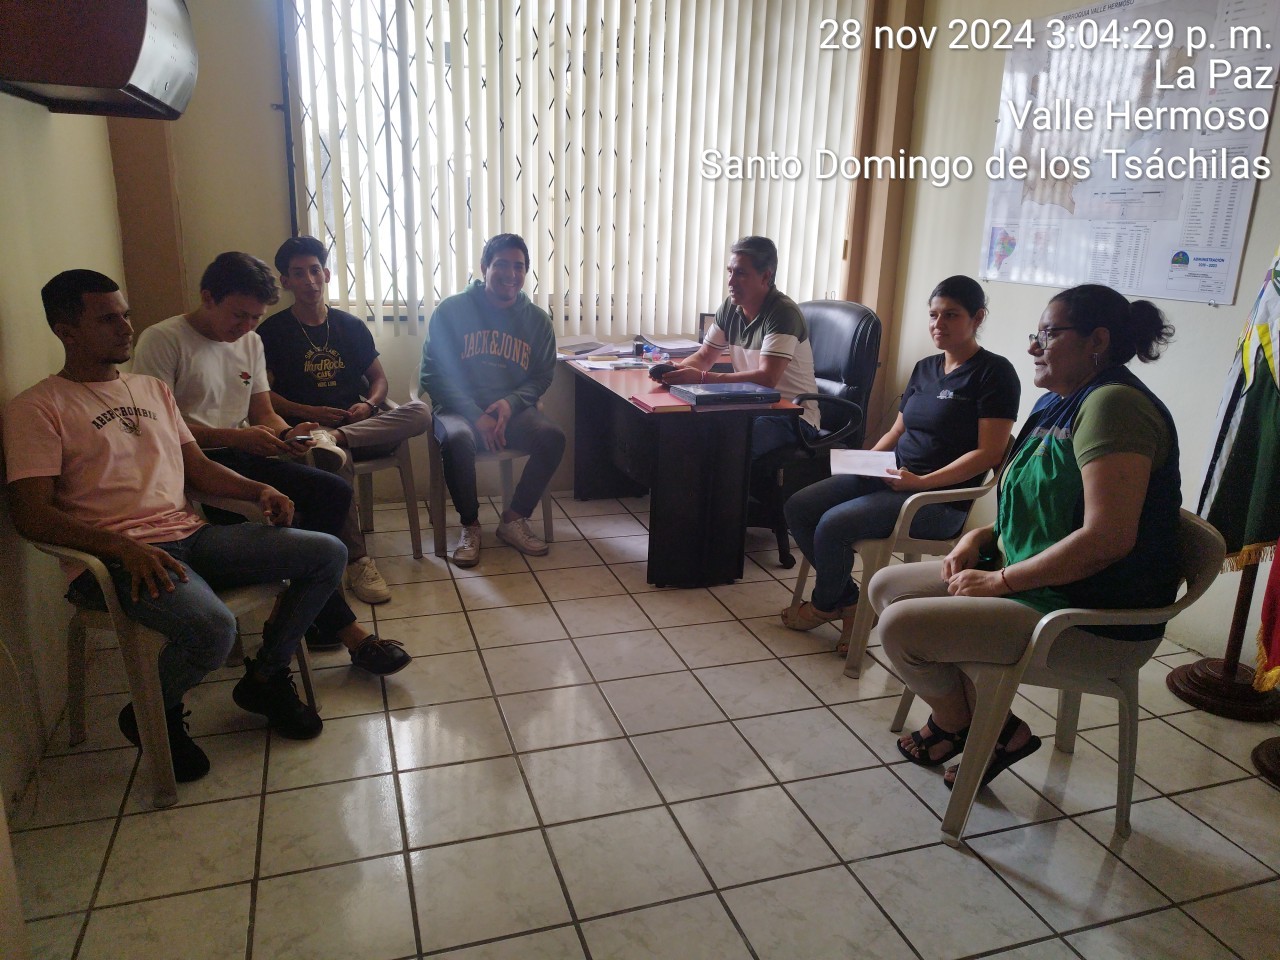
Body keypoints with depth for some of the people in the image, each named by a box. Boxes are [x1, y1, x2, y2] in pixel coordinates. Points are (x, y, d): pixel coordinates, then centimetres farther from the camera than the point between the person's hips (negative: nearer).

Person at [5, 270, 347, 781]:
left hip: (189, 534, 7)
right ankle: (152, 716, 1)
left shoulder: (153, 389, 22)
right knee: (213, 629, -35)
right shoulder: (36, 408, 1)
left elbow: (197, 466, 22)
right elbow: (31, 514, -9)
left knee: (327, 553, -7)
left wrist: (258, 489, 2)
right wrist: (121, 546, -25)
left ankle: (265, 679, 10)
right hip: (114, 559, -7)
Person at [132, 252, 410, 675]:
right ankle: (342, 627, -18)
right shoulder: (162, 340, -6)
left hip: (240, 457, 7)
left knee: (334, 491, -12)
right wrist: (237, 437, -25)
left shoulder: (250, 342, 16)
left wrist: (287, 434, -9)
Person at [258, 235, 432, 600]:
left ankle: (335, 438, -38)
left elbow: (379, 378, 19)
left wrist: (368, 405, -4)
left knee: (419, 412, -25)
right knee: (337, 459, -39)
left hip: (359, 424, 4)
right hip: (307, 427, -3)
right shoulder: (272, 331, 8)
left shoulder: (350, 325, 18)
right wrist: (309, 413, -13)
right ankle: (357, 561, -33)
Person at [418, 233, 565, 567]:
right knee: (457, 440, -36)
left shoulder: (537, 320, 7)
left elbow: (542, 376, 11)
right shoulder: (451, 310, -2)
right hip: (459, 408, -2)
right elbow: (433, 374, -4)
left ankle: (513, 519, -9)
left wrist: (511, 402, -12)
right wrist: (476, 416, -18)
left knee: (553, 437, -26)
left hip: (512, 409, 3)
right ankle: (469, 524, -12)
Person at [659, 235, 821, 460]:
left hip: (793, 416, -6)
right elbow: (705, 357, 12)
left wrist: (702, 378, -33)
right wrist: (676, 370, -12)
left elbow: (766, 379, -28)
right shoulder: (730, 307, 5)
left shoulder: (783, 313, -18)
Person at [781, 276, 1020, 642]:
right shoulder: (925, 368, 16)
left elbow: (988, 453, -14)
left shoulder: (994, 372, -7)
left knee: (833, 524, -25)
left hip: (940, 498, -8)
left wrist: (922, 482, -22)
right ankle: (847, 598, 8)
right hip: (890, 477, 8)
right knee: (797, 508, -5)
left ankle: (825, 604, 5)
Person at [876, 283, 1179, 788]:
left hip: (1093, 619, -10)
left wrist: (1001, 580, -20)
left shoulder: (1114, 404, -20)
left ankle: (956, 721, 11)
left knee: (901, 626, -20)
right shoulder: (1057, 405, 11)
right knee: (886, 585, 6)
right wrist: (983, 536, 2)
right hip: (1038, 585, 10)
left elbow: (1108, 537, -29)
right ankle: (959, 715, 10)